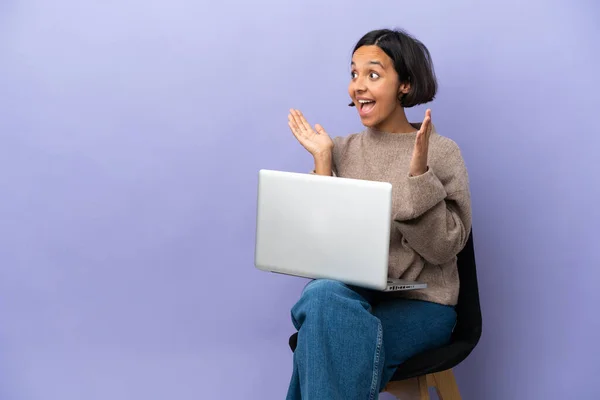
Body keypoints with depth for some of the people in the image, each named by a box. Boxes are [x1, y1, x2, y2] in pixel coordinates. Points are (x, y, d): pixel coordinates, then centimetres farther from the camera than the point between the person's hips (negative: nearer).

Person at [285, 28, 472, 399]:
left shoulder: (441, 152, -2)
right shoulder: (343, 149, 9)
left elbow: (443, 247, -11)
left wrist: (418, 172, -20)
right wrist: (322, 164, -3)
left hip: (419, 304, -3)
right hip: (352, 291, 3)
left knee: (325, 337, -30)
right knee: (322, 295, -34)